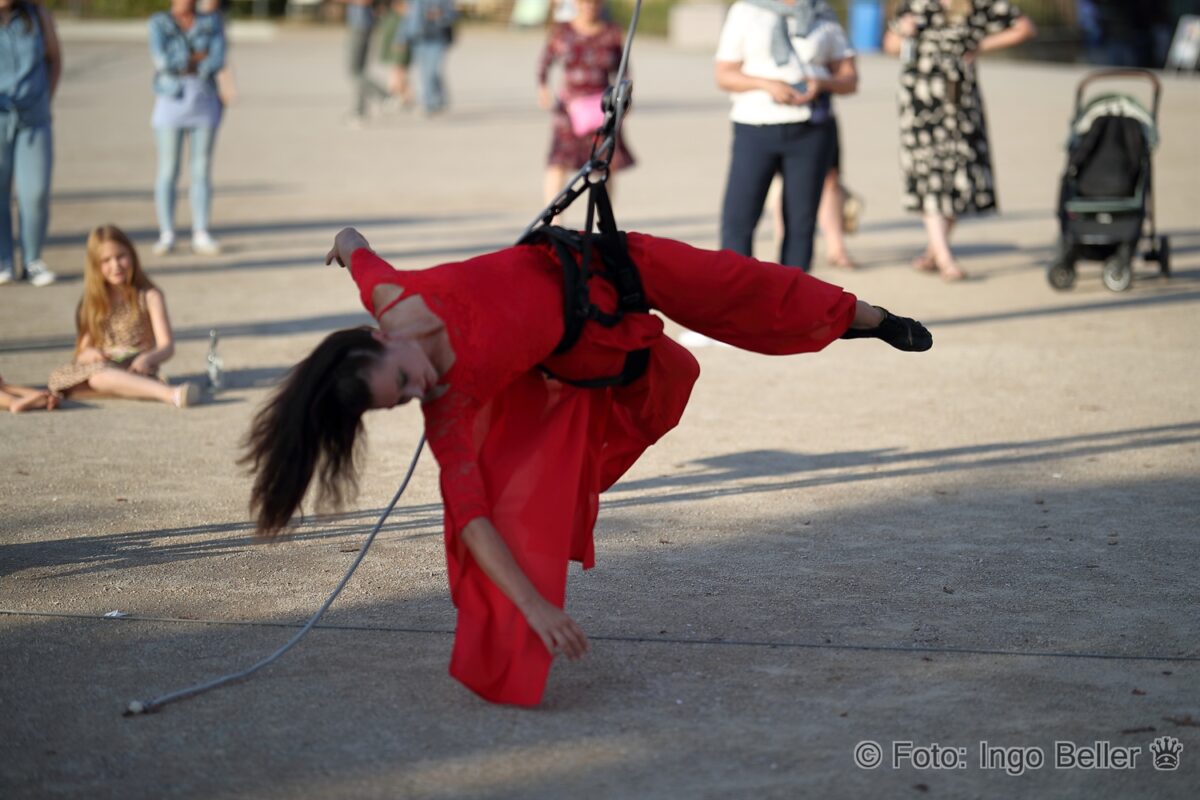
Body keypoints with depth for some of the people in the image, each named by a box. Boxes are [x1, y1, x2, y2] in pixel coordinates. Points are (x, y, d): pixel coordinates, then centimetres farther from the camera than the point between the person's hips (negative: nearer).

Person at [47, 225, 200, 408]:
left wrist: (148, 358, -29)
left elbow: (167, 346, -6)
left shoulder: (149, 296, 4)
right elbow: (83, 351, 14)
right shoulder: (94, 302, 16)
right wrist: (90, 354, -11)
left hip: (137, 369, -4)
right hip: (102, 367, 4)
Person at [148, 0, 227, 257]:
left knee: (202, 170, 2)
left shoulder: (212, 22, 6)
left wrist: (184, 64, -12)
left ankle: (201, 236, 6)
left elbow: (218, 61, -8)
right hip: (170, 103, -2)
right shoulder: (159, 23, 0)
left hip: (204, 103, 2)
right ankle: (166, 236, 4)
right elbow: (163, 62, -14)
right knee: (168, 171, -2)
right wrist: (198, 59, -8)